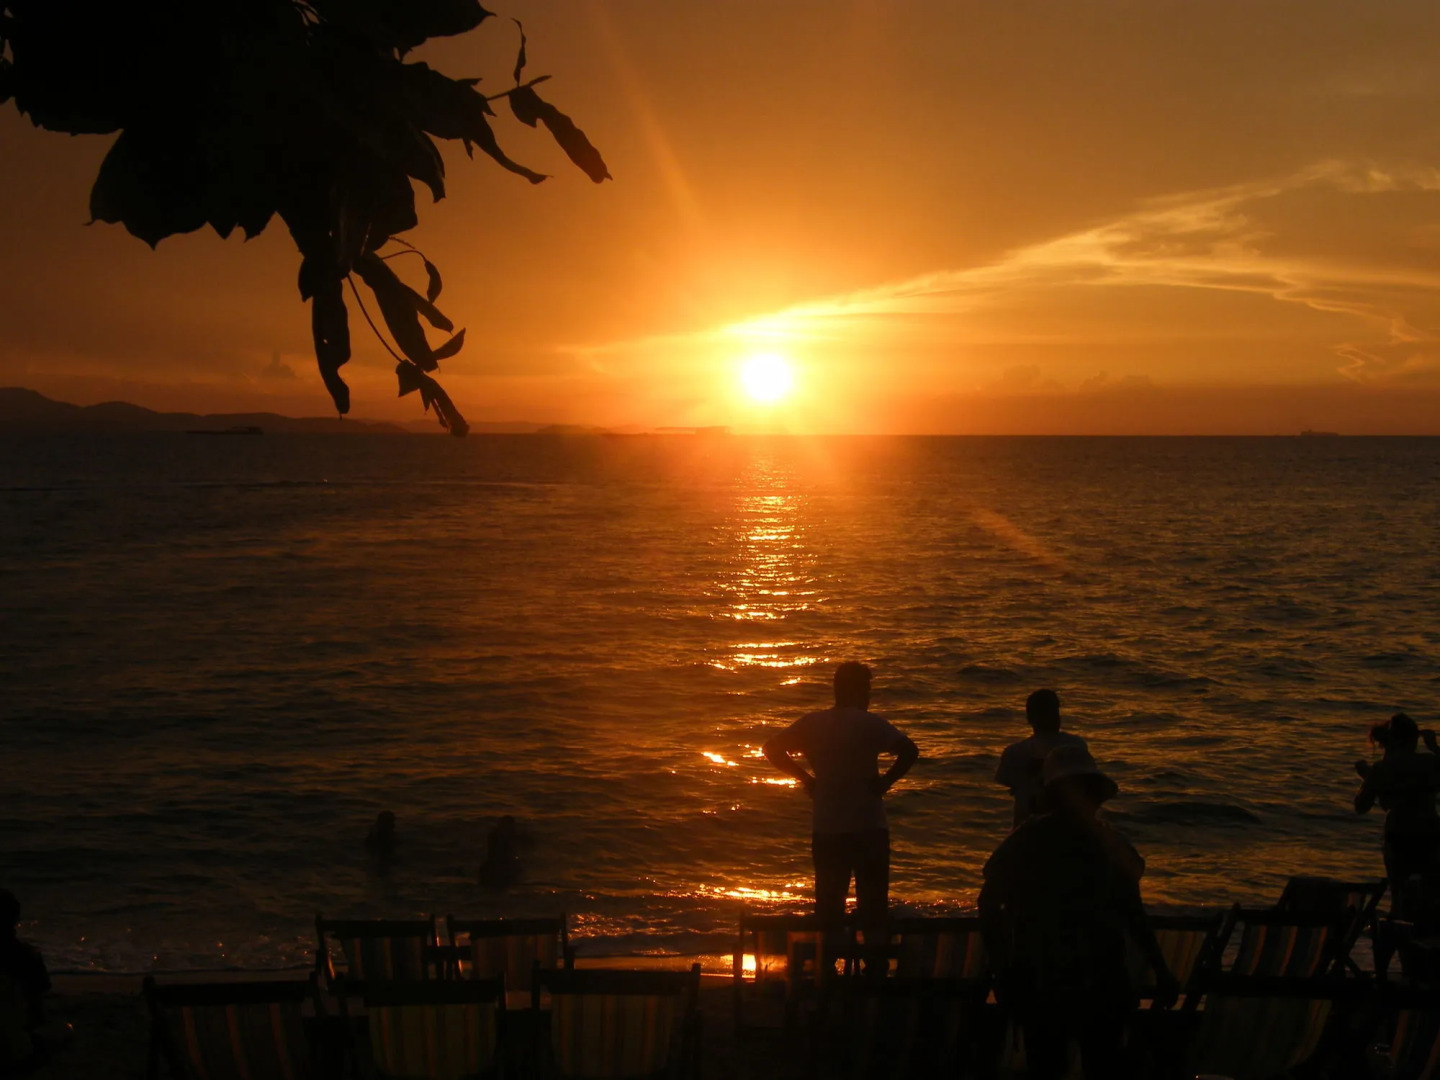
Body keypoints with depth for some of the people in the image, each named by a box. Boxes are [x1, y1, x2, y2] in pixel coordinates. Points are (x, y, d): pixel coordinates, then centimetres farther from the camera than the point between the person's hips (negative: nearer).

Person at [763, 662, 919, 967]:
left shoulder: (812, 723, 3)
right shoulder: (871, 724, -9)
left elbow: (773, 749, 6)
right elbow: (910, 751, -21)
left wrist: (806, 778, 7)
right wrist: (886, 781, -9)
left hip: (825, 830, 3)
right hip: (868, 828, -3)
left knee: (829, 904, 13)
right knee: (872, 905, 6)